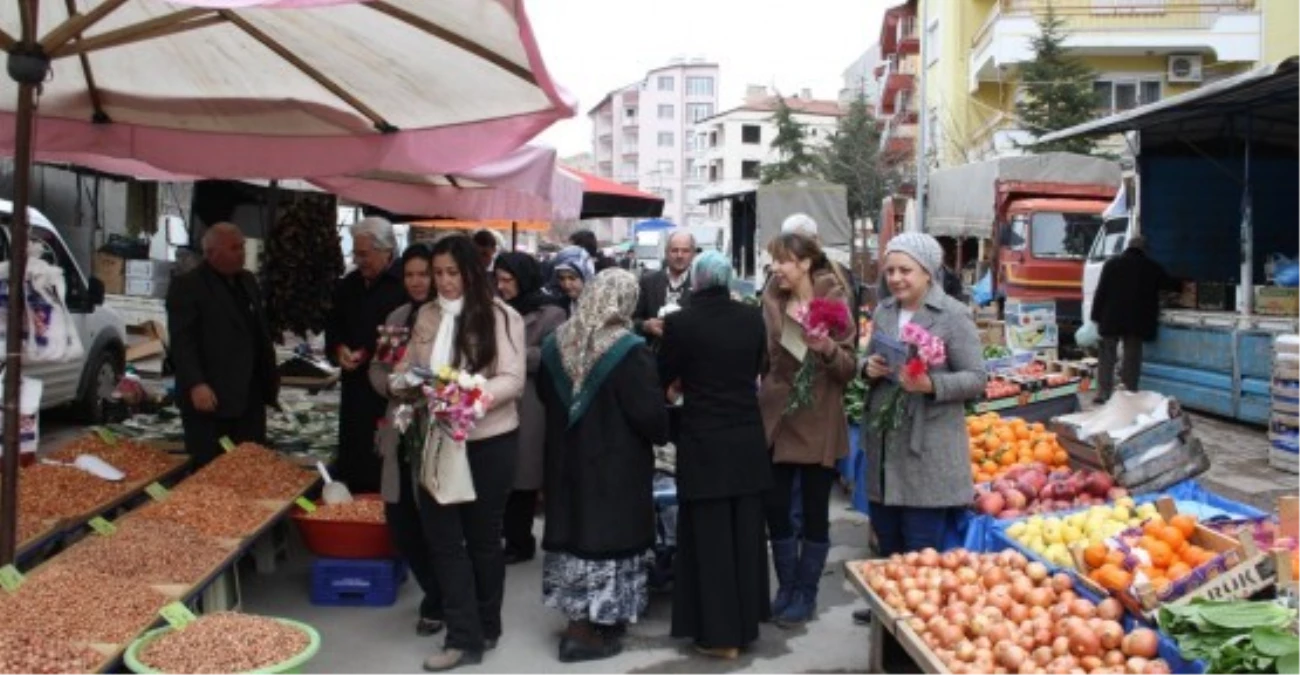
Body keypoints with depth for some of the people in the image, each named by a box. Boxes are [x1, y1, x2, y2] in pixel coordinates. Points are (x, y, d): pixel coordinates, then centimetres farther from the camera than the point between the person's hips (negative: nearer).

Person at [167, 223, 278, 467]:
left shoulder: (248, 281, 16)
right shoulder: (187, 285, -8)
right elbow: (182, 341, -16)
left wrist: (270, 376, 17)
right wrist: (195, 384, -26)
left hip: (250, 397, 7)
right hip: (211, 398, -7)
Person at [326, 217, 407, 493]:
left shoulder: (405, 285, -11)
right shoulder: (348, 285, 14)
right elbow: (333, 325, 23)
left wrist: (370, 354, -16)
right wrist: (339, 349, 3)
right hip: (356, 386, 7)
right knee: (352, 460, 12)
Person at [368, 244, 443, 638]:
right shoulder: (397, 317, 13)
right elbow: (377, 368, 17)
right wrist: (393, 385, -3)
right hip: (402, 431, 7)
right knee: (399, 520, 11)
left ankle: (435, 604, 22)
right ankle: (436, 592, 33)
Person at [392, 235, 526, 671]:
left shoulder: (500, 316, -7)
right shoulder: (426, 316, 7)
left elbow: (512, 380, -14)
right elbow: (408, 367, 11)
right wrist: (404, 384, -12)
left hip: (488, 441, -4)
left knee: (482, 537, 11)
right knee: (443, 537, 1)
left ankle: (484, 627, 28)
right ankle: (465, 637, 7)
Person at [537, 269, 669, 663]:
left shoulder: (558, 342, 0)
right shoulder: (629, 350, -20)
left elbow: (544, 393, 15)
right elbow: (649, 412, -20)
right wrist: (663, 432, 1)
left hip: (567, 456, 6)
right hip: (615, 461, -6)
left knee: (576, 525, 16)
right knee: (605, 529, 2)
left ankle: (579, 616, 25)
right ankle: (587, 629, 7)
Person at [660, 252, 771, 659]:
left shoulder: (680, 322, -13)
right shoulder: (753, 317, -1)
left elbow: (663, 377, 0)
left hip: (704, 442, -4)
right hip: (748, 440, 4)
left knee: (711, 537, 5)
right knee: (745, 533, 15)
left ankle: (720, 634, 11)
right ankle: (746, 623, 27)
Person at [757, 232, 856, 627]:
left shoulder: (834, 300, -8)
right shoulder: (772, 299, 4)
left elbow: (849, 368, -9)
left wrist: (828, 349, -26)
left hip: (817, 421, -4)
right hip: (775, 415, 4)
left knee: (814, 510, 6)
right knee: (775, 507, 7)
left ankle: (806, 594, 19)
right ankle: (786, 587, 24)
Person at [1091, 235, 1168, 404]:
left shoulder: (1112, 264, 2)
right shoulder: (1153, 268, 5)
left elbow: (1101, 292, -2)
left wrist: (1096, 316, -1)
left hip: (1111, 319, -1)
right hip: (1138, 320, 1)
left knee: (1107, 356, 6)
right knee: (1132, 358, 4)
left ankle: (1103, 393, 2)